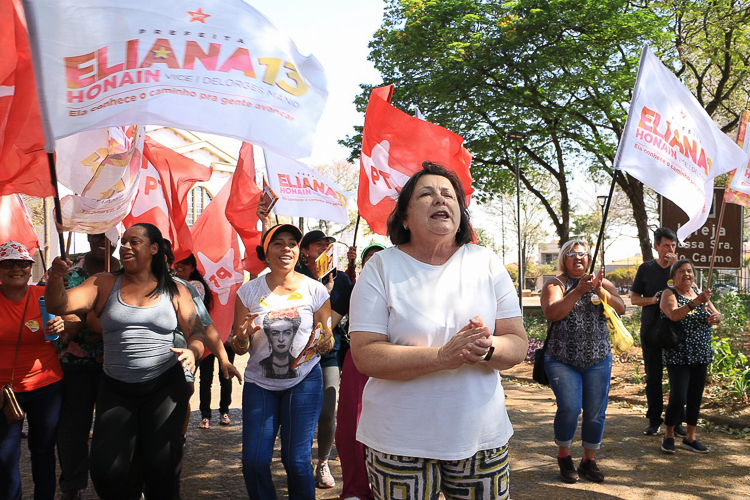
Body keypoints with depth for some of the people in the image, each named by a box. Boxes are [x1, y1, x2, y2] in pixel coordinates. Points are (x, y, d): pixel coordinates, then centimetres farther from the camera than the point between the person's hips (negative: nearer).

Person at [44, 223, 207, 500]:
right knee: (106, 470, -5)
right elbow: (59, 305, -5)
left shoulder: (175, 290, 5)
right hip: (116, 390, 1)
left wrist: (192, 352, -18)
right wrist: (55, 277, -26)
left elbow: (197, 334, 4)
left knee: (160, 467, -2)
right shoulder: (104, 284, 6)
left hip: (165, 386, -1)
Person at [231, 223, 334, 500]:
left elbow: (328, 340, 5)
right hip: (259, 383, 2)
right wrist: (242, 337, -17)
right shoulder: (249, 292, 1)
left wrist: (323, 343, -18)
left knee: (296, 460, -4)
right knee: (253, 461, -3)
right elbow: (239, 348, 5)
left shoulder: (315, 290, -2)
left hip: (304, 381, -1)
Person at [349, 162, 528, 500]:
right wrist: (442, 356, -25)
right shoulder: (381, 268, -5)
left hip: (481, 436, 3)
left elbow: (518, 345, 0)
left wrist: (488, 348, -23)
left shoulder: (487, 264, 2)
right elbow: (365, 356, -14)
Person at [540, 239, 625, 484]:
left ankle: (589, 460, 23)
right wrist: (579, 291, -22)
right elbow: (552, 313, -16)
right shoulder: (555, 284, 0)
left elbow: (620, 309, -4)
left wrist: (600, 291, -20)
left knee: (596, 412, 4)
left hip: (598, 360, 3)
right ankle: (564, 457, 11)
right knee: (569, 408, -13)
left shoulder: (602, 282, 10)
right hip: (562, 360, -3)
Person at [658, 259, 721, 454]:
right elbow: (674, 314, -24)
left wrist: (716, 316, -14)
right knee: (678, 398, -11)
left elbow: (716, 314, 9)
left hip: (700, 355, 6)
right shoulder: (669, 294, -6)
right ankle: (669, 435, 10)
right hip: (678, 356, -6)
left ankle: (690, 438, 21)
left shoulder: (699, 292, 11)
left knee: (696, 398, 9)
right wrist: (696, 302, -36)